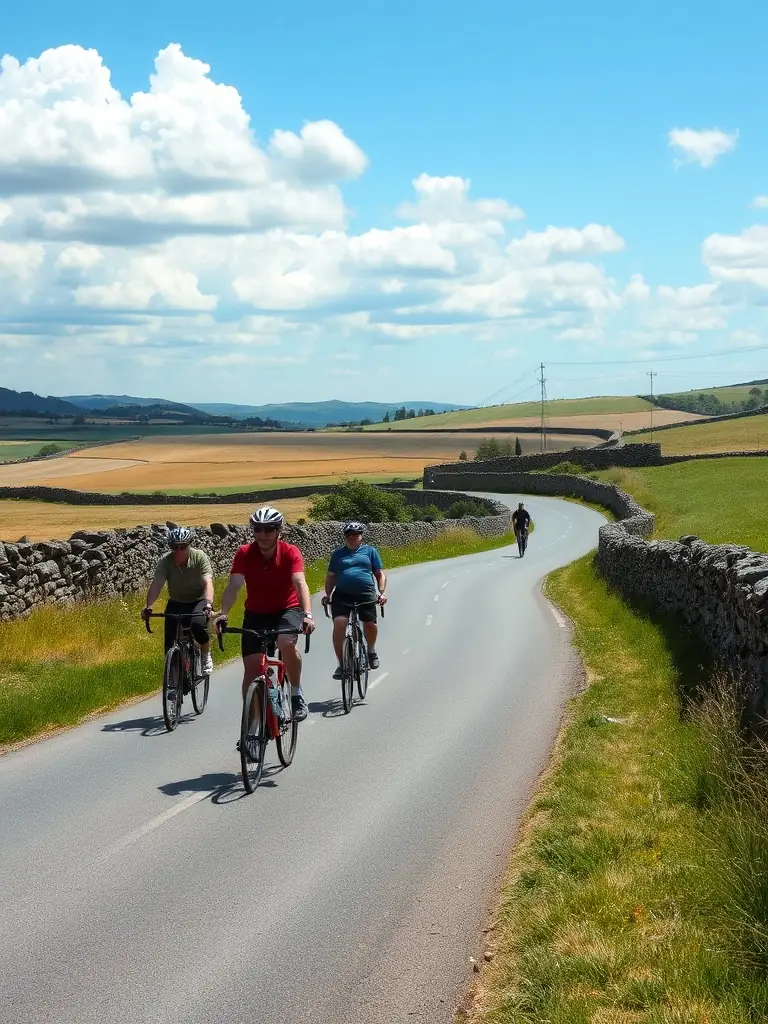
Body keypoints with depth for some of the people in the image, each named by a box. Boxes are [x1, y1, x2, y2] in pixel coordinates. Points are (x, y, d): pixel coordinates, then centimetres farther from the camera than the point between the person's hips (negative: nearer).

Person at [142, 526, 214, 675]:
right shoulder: (166, 560, -16)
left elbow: (207, 583, -32)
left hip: (198, 602, -2)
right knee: (171, 647, -10)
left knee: (198, 624, -34)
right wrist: (148, 606, -44)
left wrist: (209, 604, -50)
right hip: (176, 604, 2)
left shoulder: (199, 557, -20)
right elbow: (156, 584, -27)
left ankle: (206, 656, -6)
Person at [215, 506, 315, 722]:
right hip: (256, 613, 2)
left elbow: (300, 583, -30)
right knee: (251, 668, -7)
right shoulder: (244, 554, -13)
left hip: (287, 609, -2)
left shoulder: (290, 552, -16)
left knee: (286, 643, -33)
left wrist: (307, 614, -46)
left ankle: (297, 695, -11)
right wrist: (223, 613, -41)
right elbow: (234, 585, -23)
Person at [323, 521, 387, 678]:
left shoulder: (370, 551, 14)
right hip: (342, 595, 1)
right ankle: (341, 664, -15)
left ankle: (371, 650, 22)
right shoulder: (338, 553, 17)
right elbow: (331, 577, 18)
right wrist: (327, 595, 3)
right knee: (339, 623, -21)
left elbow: (380, 574, 11)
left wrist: (382, 592, -3)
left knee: (370, 626, -13)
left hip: (366, 595, -1)